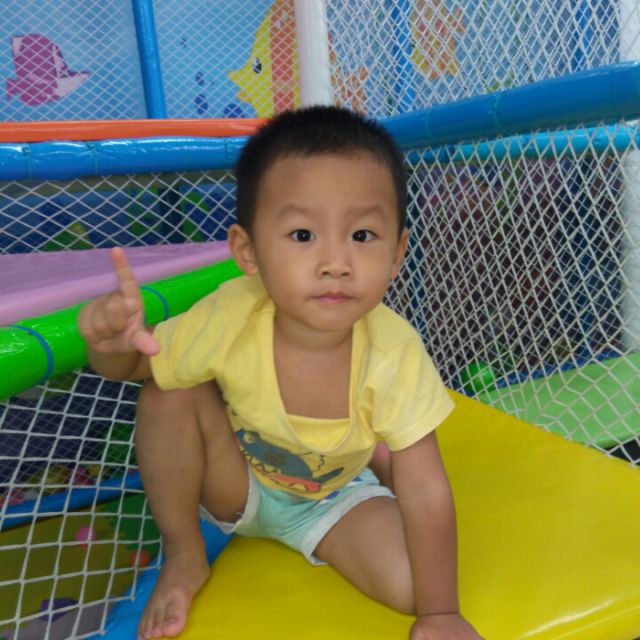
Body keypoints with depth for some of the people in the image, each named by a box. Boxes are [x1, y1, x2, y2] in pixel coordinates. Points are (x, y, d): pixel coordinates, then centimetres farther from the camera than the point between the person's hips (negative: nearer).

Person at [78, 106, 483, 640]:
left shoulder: (394, 354, -33)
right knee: (169, 389, -26)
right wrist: (113, 341, -38)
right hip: (236, 485, 0)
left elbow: (424, 490, -24)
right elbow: (139, 362, -14)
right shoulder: (230, 318, -31)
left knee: (410, 582, -22)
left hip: (335, 497, 1)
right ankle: (184, 556, 0)